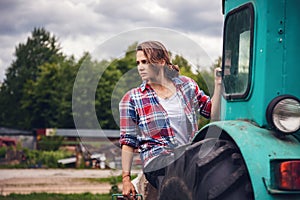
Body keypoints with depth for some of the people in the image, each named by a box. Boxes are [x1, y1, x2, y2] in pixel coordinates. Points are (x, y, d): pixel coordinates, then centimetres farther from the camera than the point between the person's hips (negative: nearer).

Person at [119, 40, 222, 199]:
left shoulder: (186, 85, 14)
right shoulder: (132, 99, 8)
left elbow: (213, 114, 16)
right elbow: (128, 142, 6)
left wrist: (218, 85, 2)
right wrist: (126, 178, 1)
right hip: (156, 160, -4)